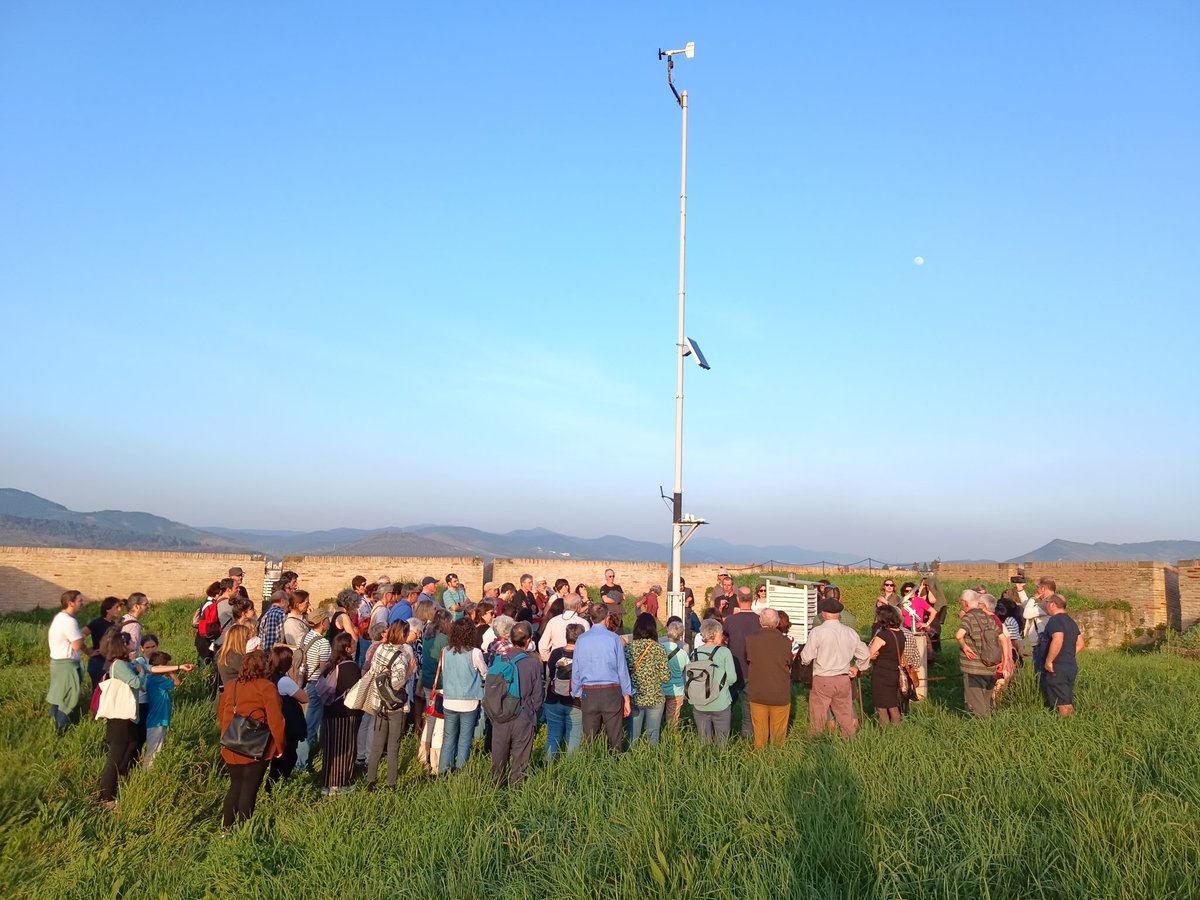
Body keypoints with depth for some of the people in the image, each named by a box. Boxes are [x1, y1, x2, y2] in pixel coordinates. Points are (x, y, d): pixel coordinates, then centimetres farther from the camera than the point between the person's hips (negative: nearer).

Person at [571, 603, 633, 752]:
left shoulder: (581, 639, 1)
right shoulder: (615, 639, -5)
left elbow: (575, 670, 6)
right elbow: (622, 669, -2)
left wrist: (577, 694, 16)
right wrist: (626, 698, 4)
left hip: (588, 694, 2)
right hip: (611, 693, -2)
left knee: (589, 739, 11)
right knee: (614, 738, 6)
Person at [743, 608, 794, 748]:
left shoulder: (750, 639, -13)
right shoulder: (785, 642, -13)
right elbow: (789, 665, 1)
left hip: (757, 693, 1)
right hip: (781, 694, -1)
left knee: (760, 731, 14)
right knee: (778, 732, 14)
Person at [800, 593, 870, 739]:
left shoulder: (817, 632, -17)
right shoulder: (850, 632, -1)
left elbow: (806, 657, -15)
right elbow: (865, 654, 6)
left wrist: (802, 653, 7)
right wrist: (857, 668, 22)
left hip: (821, 681, -4)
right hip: (844, 679, 4)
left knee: (817, 718, 8)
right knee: (846, 716, 17)